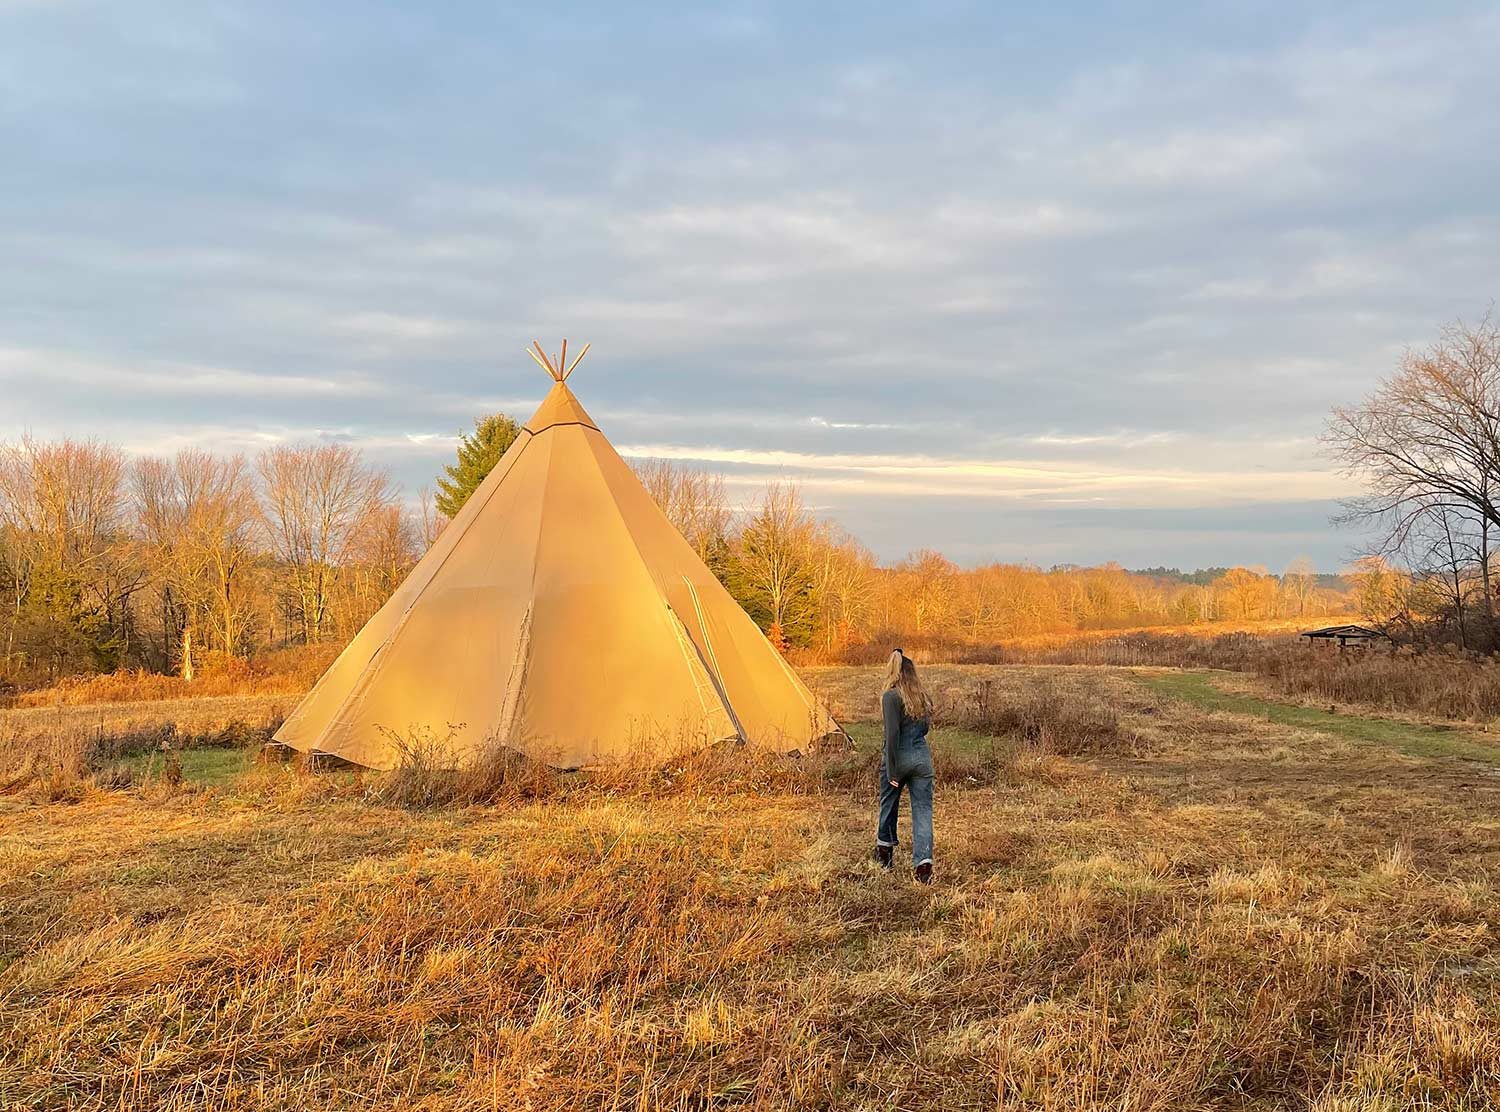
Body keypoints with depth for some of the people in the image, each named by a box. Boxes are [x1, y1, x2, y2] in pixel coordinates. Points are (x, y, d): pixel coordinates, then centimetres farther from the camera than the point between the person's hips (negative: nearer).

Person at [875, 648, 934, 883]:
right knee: (923, 809, 2)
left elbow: (892, 734, -17)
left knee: (889, 804, 17)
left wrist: (892, 771, -14)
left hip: (900, 757, -4)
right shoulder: (922, 696, 6)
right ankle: (923, 862, -10)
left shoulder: (891, 696, -12)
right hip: (922, 756, 4)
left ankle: (885, 851, 34)